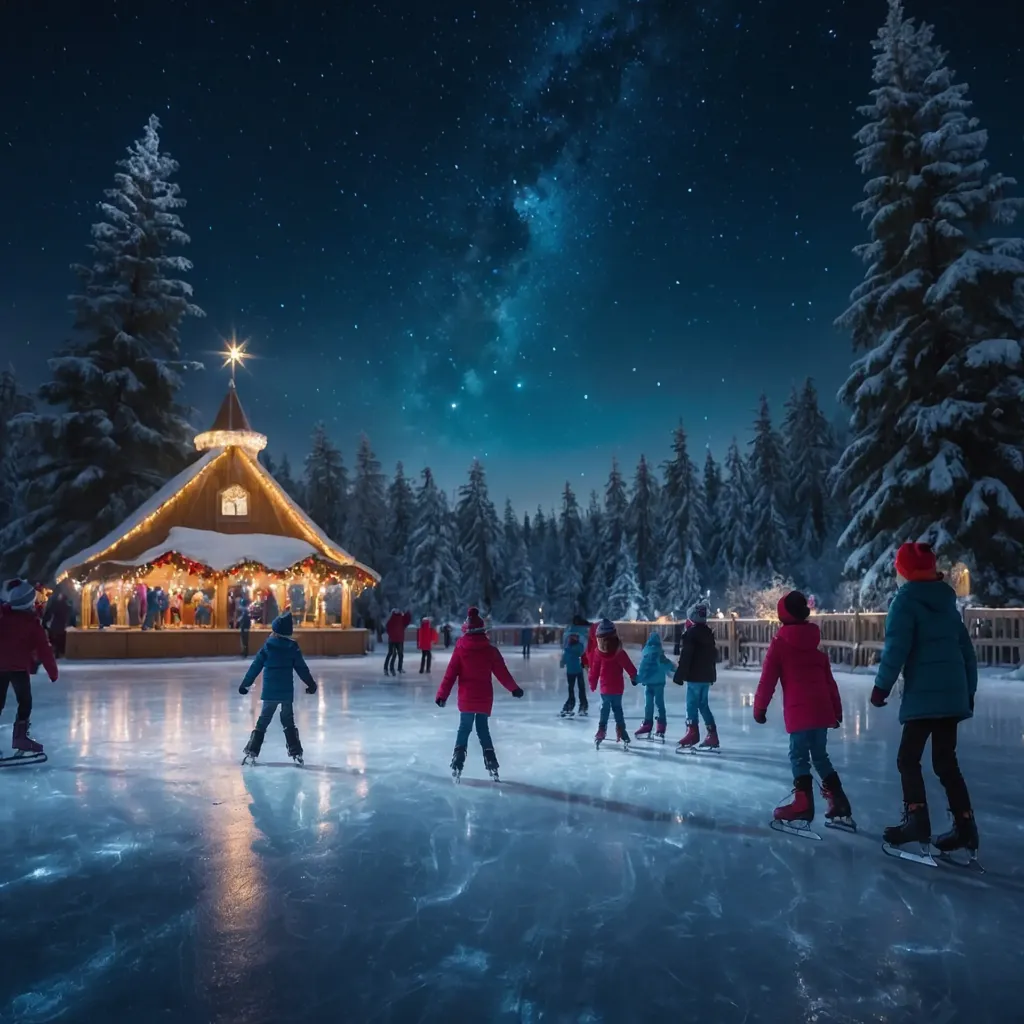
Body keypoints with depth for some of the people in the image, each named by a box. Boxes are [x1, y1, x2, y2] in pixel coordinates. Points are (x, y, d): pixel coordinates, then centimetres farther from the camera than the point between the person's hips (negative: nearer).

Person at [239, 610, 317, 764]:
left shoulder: (267, 647, -4)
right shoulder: (293, 647, -2)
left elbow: (255, 667, -2)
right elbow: (302, 668, 3)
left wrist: (245, 684, 5)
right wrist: (311, 683, 14)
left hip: (270, 691, -1)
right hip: (287, 692, 1)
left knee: (263, 721, 9)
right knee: (288, 721, 13)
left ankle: (252, 752, 5)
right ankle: (296, 752, 13)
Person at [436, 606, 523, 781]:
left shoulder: (460, 649, -6)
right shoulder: (491, 649, -1)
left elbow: (450, 674, -7)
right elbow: (502, 672, 4)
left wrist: (442, 695, -2)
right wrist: (514, 688, 17)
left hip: (466, 698, -2)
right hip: (485, 698, 2)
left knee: (464, 728, 7)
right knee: (483, 728, 14)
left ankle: (457, 765, -2)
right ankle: (491, 764, 10)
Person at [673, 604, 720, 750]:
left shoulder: (691, 633, -11)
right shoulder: (708, 633, 15)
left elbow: (685, 656, -17)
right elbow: (713, 655, 21)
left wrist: (680, 675, -14)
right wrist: (712, 675, 28)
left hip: (695, 676, -8)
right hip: (707, 676, 8)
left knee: (692, 704, -4)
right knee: (703, 704, 13)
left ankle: (693, 733, -7)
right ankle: (712, 736, 12)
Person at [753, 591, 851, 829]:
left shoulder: (779, 643, -3)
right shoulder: (816, 642, 13)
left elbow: (768, 679, -5)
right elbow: (829, 680, 17)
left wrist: (759, 707, 2)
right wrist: (836, 710, 23)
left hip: (798, 711, -6)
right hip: (822, 709, 6)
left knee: (799, 756, -1)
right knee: (820, 755, 16)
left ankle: (804, 804, -4)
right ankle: (838, 801, 17)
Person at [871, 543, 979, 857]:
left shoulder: (906, 600, -6)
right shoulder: (947, 602, 16)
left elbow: (896, 647, -15)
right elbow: (966, 649, 18)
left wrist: (882, 685, -9)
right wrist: (969, 690, 23)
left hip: (923, 695, -7)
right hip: (953, 693, 7)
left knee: (908, 759, 1)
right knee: (945, 761, 11)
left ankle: (917, 820, -3)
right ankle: (965, 827, 9)